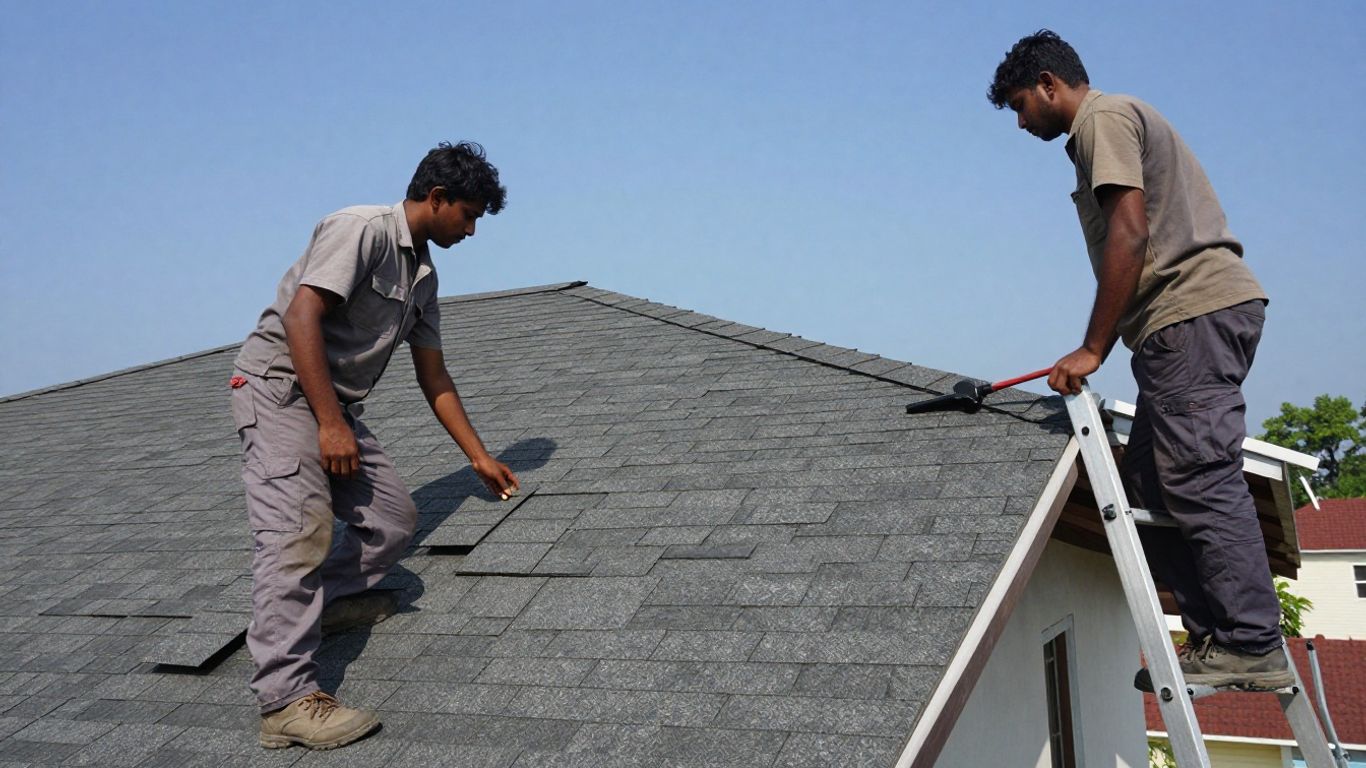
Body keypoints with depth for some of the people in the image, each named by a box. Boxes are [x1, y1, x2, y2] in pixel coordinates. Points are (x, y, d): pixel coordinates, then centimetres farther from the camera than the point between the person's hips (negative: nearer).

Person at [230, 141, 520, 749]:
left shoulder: (423, 273, 15)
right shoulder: (361, 229, -12)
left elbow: (434, 378, 20)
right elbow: (301, 316, -22)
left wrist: (479, 458, 21)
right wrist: (331, 424, -25)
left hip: (335, 405, 9)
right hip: (279, 387, -9)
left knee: (394, 519, 1)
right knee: (300, 530, -21)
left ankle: (326, 600, 23)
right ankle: (287, 699, -23)